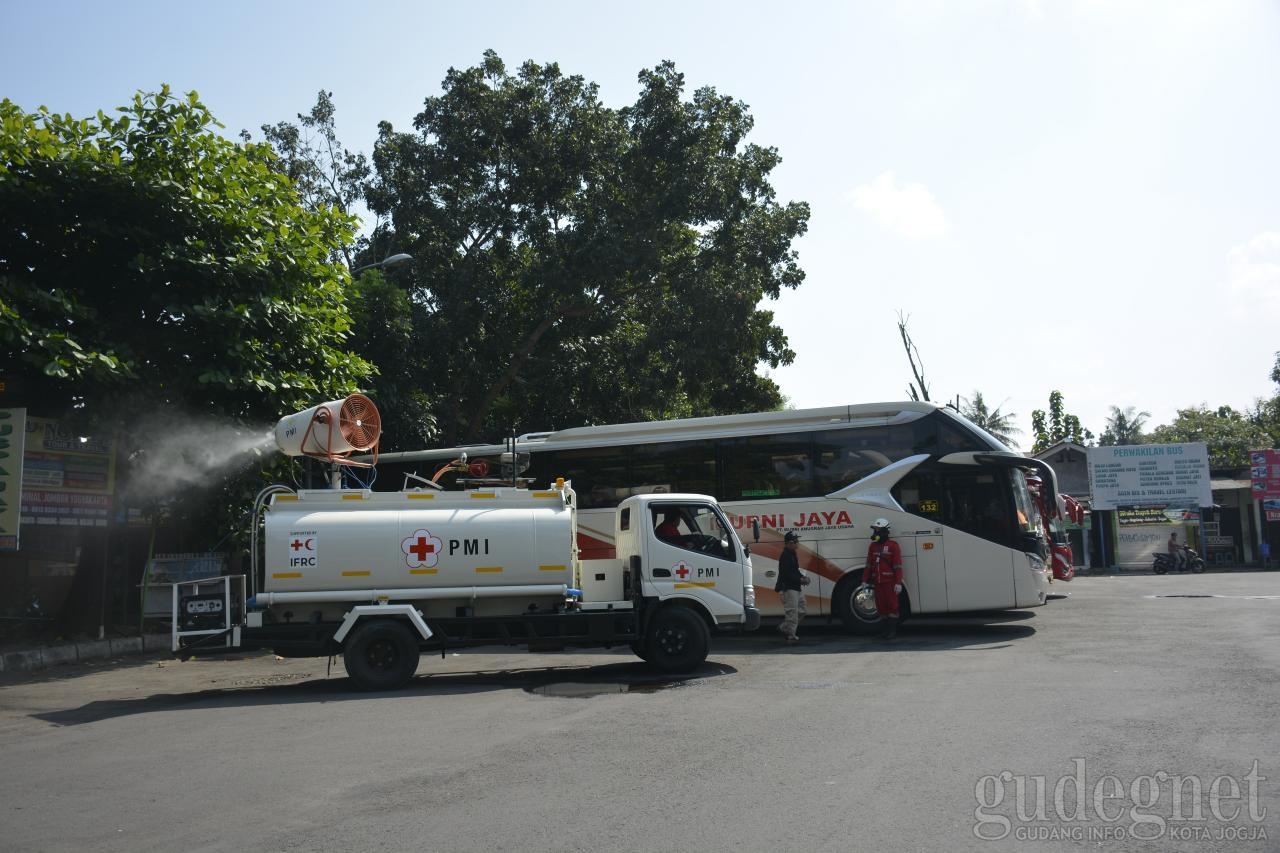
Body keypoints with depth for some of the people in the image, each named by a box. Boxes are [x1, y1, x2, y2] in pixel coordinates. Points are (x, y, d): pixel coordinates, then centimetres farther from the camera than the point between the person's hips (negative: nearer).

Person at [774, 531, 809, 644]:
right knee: (792, 613, -8)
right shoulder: (785, 556, -18)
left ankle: (784, 628, 25)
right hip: (788, 589, -11)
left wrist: (803, 577, 7)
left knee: (800, 611, 15)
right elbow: (787, 574, -23)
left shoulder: (792, 554, 15)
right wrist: (801, 580, -17)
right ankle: (791, 636, 1)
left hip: (796, 588, 11)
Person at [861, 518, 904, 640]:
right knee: (881, 606, 8)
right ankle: (887, 629, 17)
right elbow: (869, 564, 15)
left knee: (892, 605, -2)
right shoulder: (872, 546, 13)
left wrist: (898, 583, -14)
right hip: (877, 582, 6)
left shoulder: (893, 546, -5)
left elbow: (898, 566, -9)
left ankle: (893, 630, 3)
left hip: (890, 581, -6)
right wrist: (865, 580, 11)